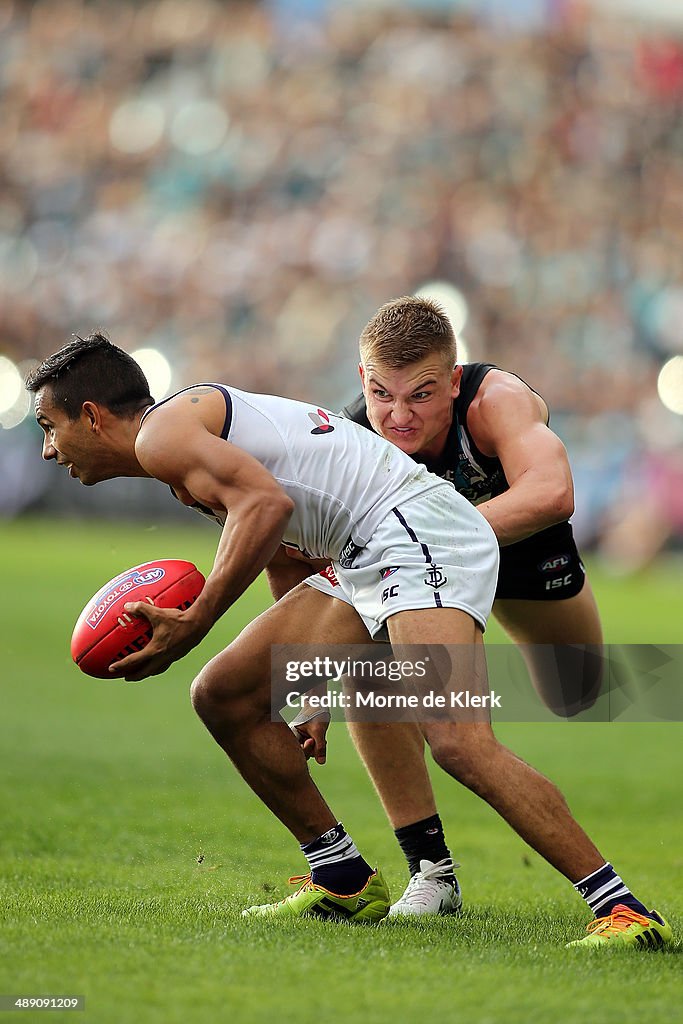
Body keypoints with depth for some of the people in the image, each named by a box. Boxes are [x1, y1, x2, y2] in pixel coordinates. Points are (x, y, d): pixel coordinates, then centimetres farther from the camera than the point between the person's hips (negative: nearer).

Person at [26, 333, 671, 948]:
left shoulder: (161, 433, -6)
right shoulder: (189, 460, 26)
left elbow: (268, 503, -23)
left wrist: (192, 624, -19)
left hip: (417, 529, -11)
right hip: (364, 560, 11)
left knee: (457, 740, -26)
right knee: (222, 696, 11)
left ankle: (625, 909, -28)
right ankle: (345, 883, 17)